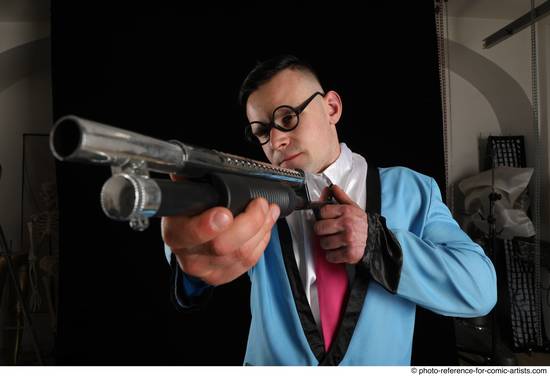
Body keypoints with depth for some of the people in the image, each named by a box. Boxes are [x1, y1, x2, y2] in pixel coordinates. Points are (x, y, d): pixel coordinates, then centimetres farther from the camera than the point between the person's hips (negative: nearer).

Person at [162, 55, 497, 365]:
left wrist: (378, 242, -20)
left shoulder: (411, 189, -2)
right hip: (272, 361, 1)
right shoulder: (255, 194, -2)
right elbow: (218, 224, -23)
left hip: (382, 363, 0)